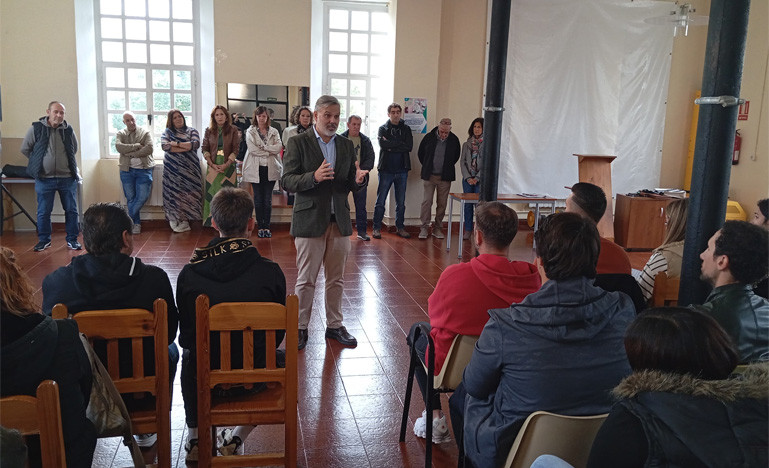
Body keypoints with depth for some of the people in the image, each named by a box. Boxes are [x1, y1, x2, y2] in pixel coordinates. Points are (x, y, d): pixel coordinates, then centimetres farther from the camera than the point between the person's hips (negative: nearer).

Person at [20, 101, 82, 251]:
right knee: (43, 212, 6)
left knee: (71, 210, 6)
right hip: (44, 178, -1)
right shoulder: (36, 128, -4)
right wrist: (39, 161, 10)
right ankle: (44, 240, 21)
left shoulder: (68, 130, 3)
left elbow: (74, 149, 21)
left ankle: (72, 239, 18)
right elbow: (25, 149, 7)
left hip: (67, 178, 2)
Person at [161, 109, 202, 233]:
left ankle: (185, 220, -1)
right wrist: (186, 148, -11)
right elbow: (164, 145, -8)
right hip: (173, 168, 0)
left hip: (189, 167, 0)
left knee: (187, 192, -5)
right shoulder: (167, 132, 11)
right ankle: (174, 220, 1)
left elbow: (196, 144, -7)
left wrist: (176, 143, -7)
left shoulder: (191, 131, 11)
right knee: (173, 191, -4)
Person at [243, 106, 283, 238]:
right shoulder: (250, 132, 6)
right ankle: (260, 226, 9)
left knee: (268, 199, 1)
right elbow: (252, 149, -9)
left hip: (270, 169, 1)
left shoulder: (274, 132, 11)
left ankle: (267, 226, 7)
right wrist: (269, 152, -8)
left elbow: (279, 147, -4)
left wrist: (263, 147, -10)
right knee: (258, 198, 2)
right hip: (256, 169, -1)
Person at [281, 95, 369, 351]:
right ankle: (300, 327, 16)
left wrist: (357, 180, -14)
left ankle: (334, 325, 24)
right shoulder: (298, 143, -3)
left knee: (336, 279, 12)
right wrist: (314, 177, -27)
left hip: (339, 220, 4)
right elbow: (288, 181, -10)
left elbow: (349, 184, 10)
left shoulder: (346, 145, 10)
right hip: (310, 220, -4)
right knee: (306, 279, 3)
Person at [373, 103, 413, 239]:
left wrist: (391, 145, -11)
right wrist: (400, 144, -11)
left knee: (401, 202, 9)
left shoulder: (406, 129, 9)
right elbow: (383, 144, -16)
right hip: (386, 170, -2)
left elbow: (409, 146, -7)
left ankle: (400, 227, 20)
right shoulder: (383, 128, 3)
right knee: (380, 201, -1)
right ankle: (376, 228, 8)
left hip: (402, 171, 2)